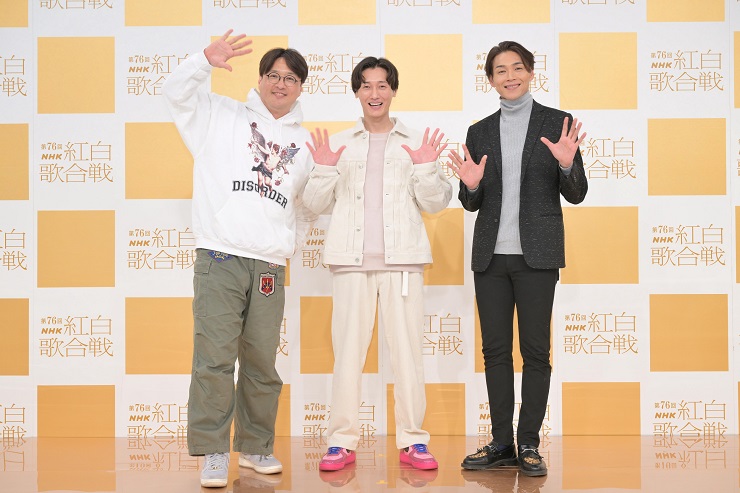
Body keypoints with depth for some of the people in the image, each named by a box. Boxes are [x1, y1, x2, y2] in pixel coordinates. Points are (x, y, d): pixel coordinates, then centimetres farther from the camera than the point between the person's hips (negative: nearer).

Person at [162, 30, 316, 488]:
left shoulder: (304, 142, 20)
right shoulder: (223, 115, 12)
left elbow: (308, 205, 28)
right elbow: (177, 91, 1)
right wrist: (207, 60, -15)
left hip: (271, 265, 3)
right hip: (220, 258, -3)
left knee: (263, 361, 6)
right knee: (215, 357, -8)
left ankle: (256, 446, 20)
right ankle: (214, 453, 1)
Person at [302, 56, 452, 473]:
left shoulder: (418, 144, 13)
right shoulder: (338, 145, 15)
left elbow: (436, 203, 8)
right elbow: (317, 204, 13)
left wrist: (427, 167, -7)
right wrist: (323, 168, -3)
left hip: (402, 258, 0)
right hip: (352, 259, 1)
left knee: (407, 348, 0)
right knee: (348, 349, 1)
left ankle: (412, 441, 9)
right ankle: (343, 441, 8)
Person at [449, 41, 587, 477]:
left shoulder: (558, 123, 3)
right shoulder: (480, 131, 12)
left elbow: (576, 195, 2)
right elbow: (472, 203, 14)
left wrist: (567, 164, -18)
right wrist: (470, 186, -8)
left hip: (536, 254, -3)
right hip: (491, 255, 4)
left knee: (535, 350, 0)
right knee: (495, 349, 7)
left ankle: (529, 444, 11)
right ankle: (502, 443, 16)